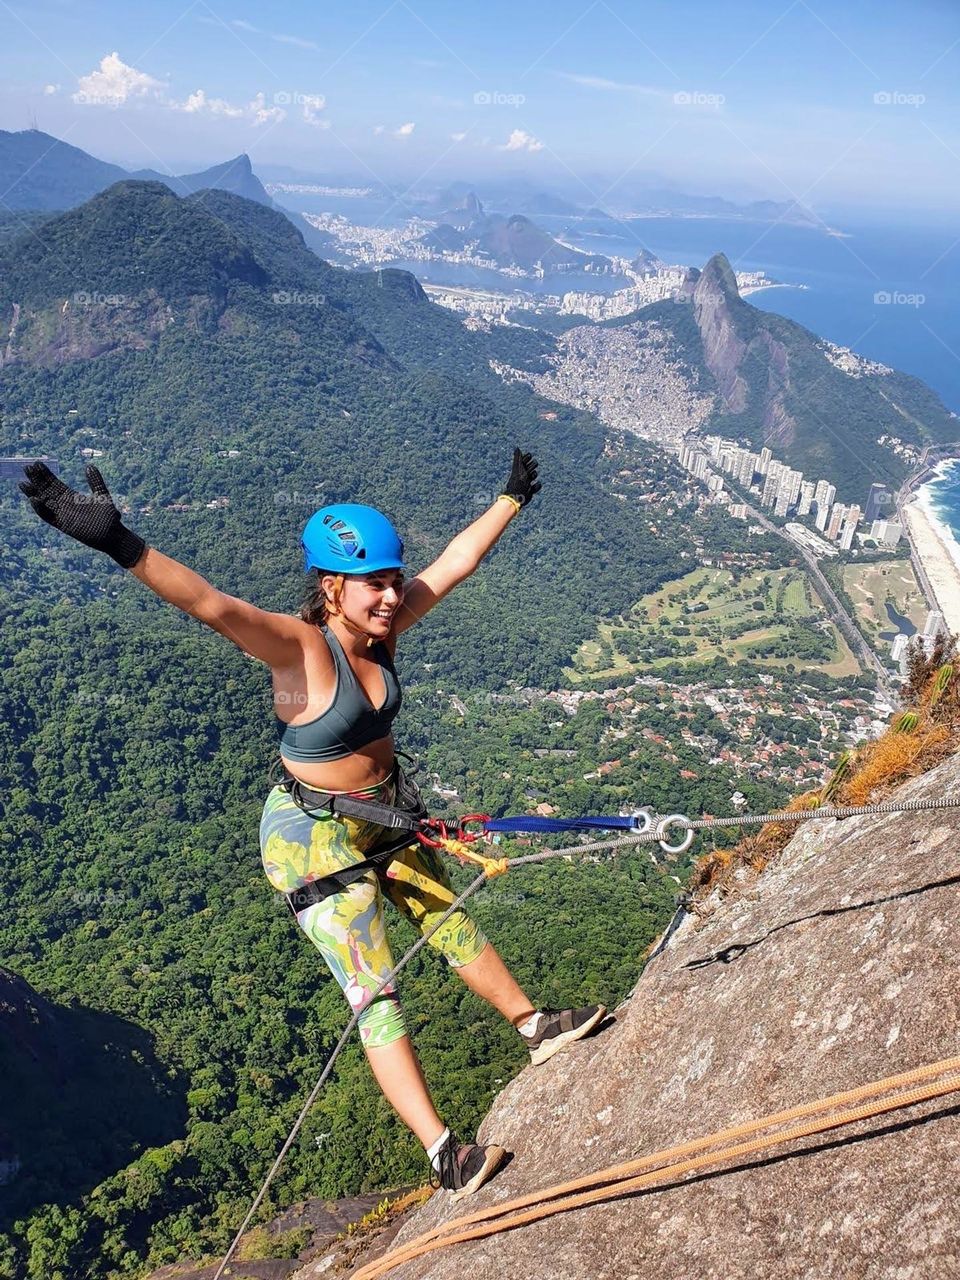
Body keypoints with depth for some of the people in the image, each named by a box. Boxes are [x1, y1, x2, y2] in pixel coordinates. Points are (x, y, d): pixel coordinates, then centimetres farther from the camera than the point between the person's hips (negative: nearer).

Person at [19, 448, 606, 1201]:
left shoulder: (384, 626, -10)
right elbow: (212, 605, -46)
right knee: (374, 994, -1)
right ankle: (444, 1154, 8)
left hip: (385, 815, 7)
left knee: (455, 927, 23)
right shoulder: (300, 646, -28)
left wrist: (514, 497, 13)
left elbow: (457, 561, 2)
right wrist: (119, 545, -61)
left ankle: (538, 1028, 44)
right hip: (315, 837, -7)